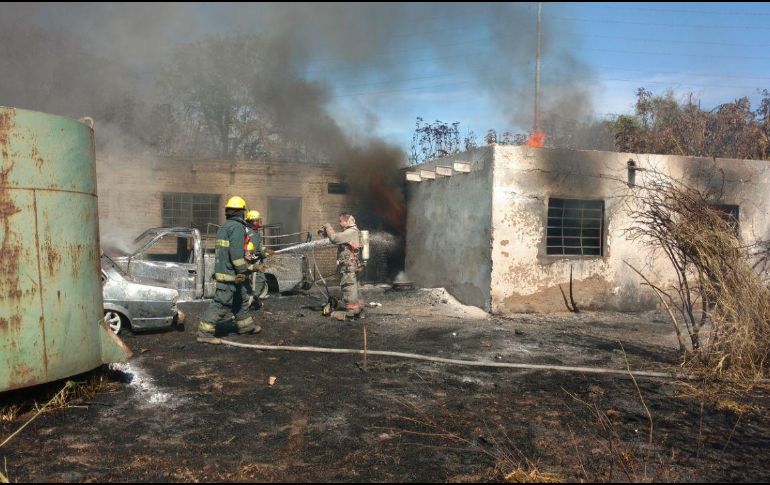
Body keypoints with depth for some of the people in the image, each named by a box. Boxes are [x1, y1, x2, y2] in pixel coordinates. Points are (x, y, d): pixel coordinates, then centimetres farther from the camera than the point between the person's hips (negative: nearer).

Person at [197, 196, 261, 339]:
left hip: (222, 270, 10)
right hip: (230, 274, -10)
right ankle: (205, 332, -4)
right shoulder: (237, 227, -15)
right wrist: (243, 271, -16)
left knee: (241, 299, 20)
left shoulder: (225, 227, 16)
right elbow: (236, 253, -24)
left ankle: (246, 326, 32)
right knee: (221, 303, -6)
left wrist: (248, 266, 28)